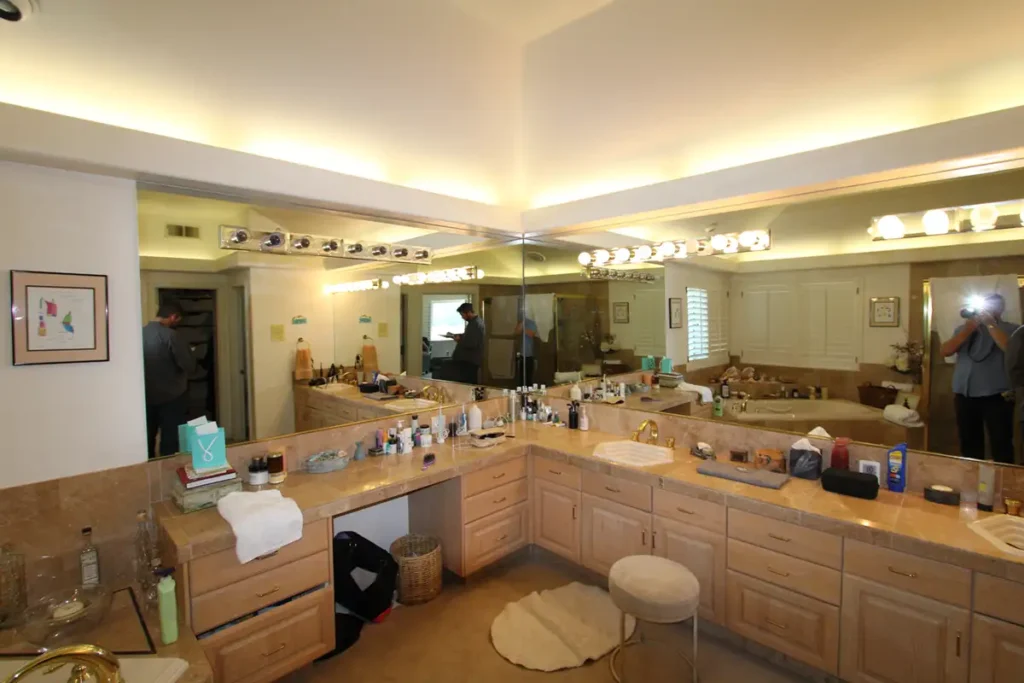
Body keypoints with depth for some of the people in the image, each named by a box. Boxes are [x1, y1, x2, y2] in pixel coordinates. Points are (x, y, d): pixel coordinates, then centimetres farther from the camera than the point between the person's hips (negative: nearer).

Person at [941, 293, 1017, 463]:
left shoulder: (1011, 329, 3)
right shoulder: (964, 328, 13)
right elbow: (945, 351, 0)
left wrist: (990, 324, -14)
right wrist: (968, 329, -7)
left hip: (996, 395, -3)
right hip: (964, 395, 4)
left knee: (1000, 444, -1)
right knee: (969, 444, 12)